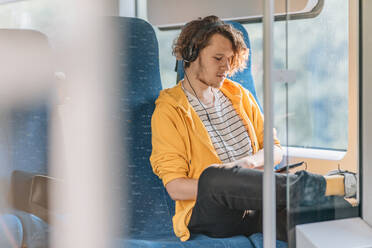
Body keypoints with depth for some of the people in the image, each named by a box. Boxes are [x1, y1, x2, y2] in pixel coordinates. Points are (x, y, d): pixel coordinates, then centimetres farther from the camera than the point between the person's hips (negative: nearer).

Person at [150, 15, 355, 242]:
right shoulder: (169, 110, 2)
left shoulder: (240, 95, 21)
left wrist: (250, 162, -7)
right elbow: (175, 187, -7)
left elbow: (275, 150, 17)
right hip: (207, 213, -4)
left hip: (255, 208, 4)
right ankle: (334, 185, -38)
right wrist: (228, 185, -22)